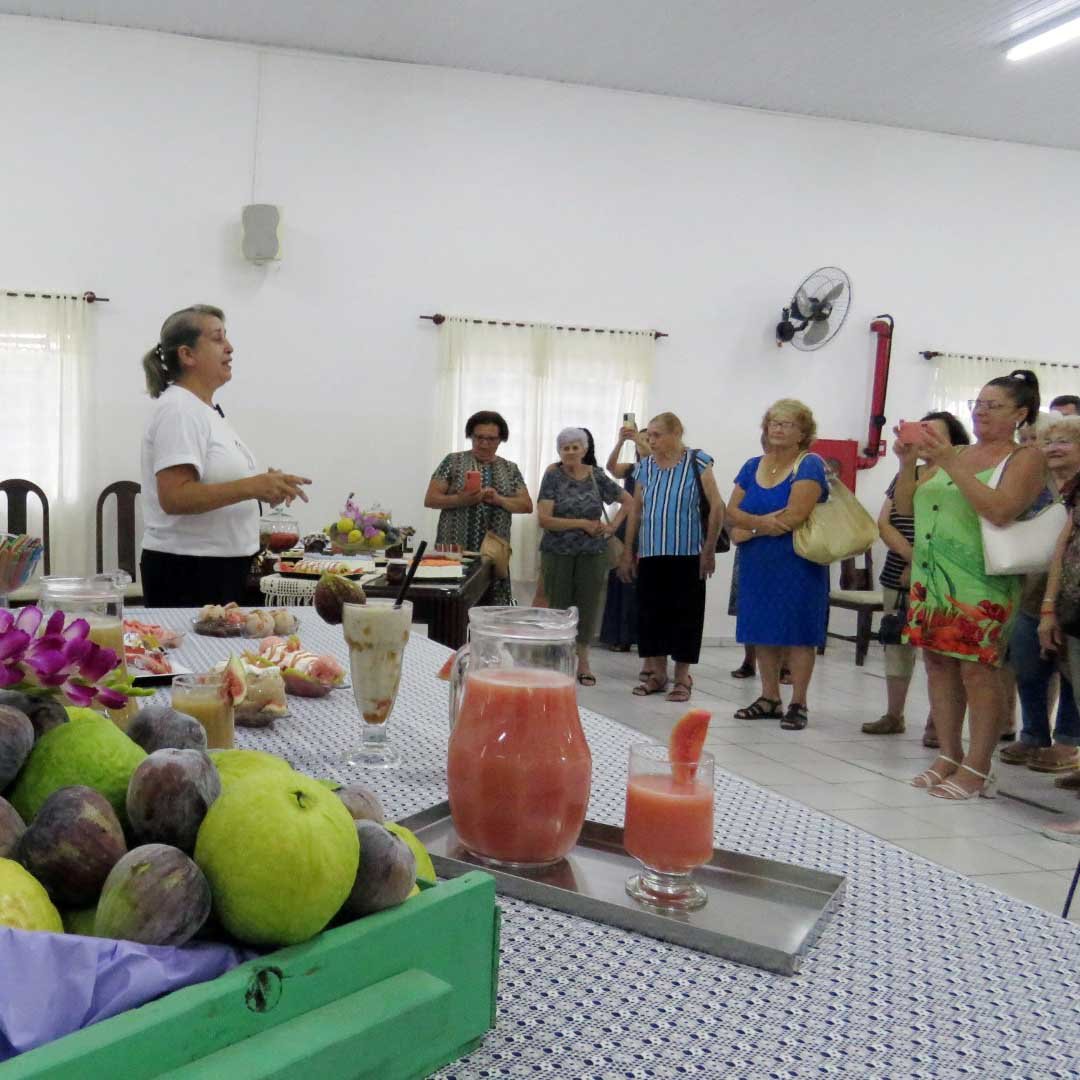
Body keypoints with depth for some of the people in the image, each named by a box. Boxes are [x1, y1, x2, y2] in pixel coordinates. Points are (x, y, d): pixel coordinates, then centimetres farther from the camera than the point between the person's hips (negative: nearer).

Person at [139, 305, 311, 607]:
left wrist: (265, 486, 8)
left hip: (221, 570, 9)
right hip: (186, 572, -9)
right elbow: (174, 497, -25)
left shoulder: (206, 410, 15)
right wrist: (251, 487, -31)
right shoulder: (177, 410, -14)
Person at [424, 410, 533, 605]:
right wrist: (461, 500, -16)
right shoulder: (453, 461, 5)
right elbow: (430, 499, 1)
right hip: (454, 550, -2)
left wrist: (499, 500, -11)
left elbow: (527, 505, 7)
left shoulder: (510, 469, 13)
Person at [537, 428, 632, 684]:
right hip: (558, 554, -2)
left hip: (592, 554, 2)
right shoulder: (553, 476, -4)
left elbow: (627, 501, 16)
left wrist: (613, 526, 3)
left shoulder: (597, 476, 4)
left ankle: (582, 661, 17)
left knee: (588, 606, 4)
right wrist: (583, 523, -12)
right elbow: (544, 519, -12)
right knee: (559, 605, 2)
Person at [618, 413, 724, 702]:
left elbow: (716, 506, -5)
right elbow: (635, 511, 15)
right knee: (650, 612, 7)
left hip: (687, 555, -4)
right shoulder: (645, 467, 9)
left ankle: (682, 677, 12)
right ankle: (656, 673, 20)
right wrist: (628, 552, 12)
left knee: (684, 613, 1)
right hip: (650, 555, 4)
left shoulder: (697, 463, -4)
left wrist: (709, 550, -9)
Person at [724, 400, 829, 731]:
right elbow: (732, 510, 3)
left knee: (797, 633, -1)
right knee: (763, 632, 9)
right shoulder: (753, 466, 11)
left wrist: (750, 529, -8)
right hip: (756, 565, 6)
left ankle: (798, 704, 6)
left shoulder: (809, 465, -8)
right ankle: (769, 699, 20)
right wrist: (762, 522, -16)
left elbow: (794, 516, -18)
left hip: (797, 564, -6)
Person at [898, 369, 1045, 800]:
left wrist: (952, 465, -19)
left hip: (982, 583, -6)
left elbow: (1001, 510, -17)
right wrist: (907, 463, -2)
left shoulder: (1025, 458, 1)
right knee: (938, 663, 9)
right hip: (931, 577, 6)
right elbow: (905, 506, 14)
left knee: (977, 669, -6)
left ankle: (977, 769, 1)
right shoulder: (951, 454, 16)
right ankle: (949, 755, 20)